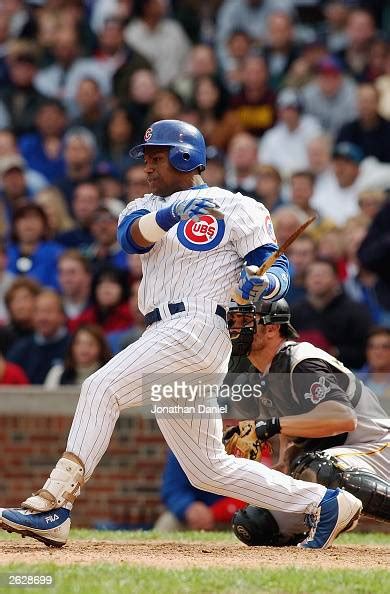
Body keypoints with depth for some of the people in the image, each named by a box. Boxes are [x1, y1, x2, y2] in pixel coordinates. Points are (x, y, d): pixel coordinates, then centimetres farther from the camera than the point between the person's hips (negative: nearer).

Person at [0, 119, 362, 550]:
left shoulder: (235, 208, 5)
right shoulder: (148, 207, 23)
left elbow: (278, 267, 0)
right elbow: (130, 236, -1)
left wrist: (264, 282, -24)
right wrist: (173, 213, -20)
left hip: (199, 326, -8)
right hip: (166, 336, 8)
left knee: (102, 388, -24)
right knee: (207, 468, 9)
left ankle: (53, 505, -31)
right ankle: (324, 504, 15)